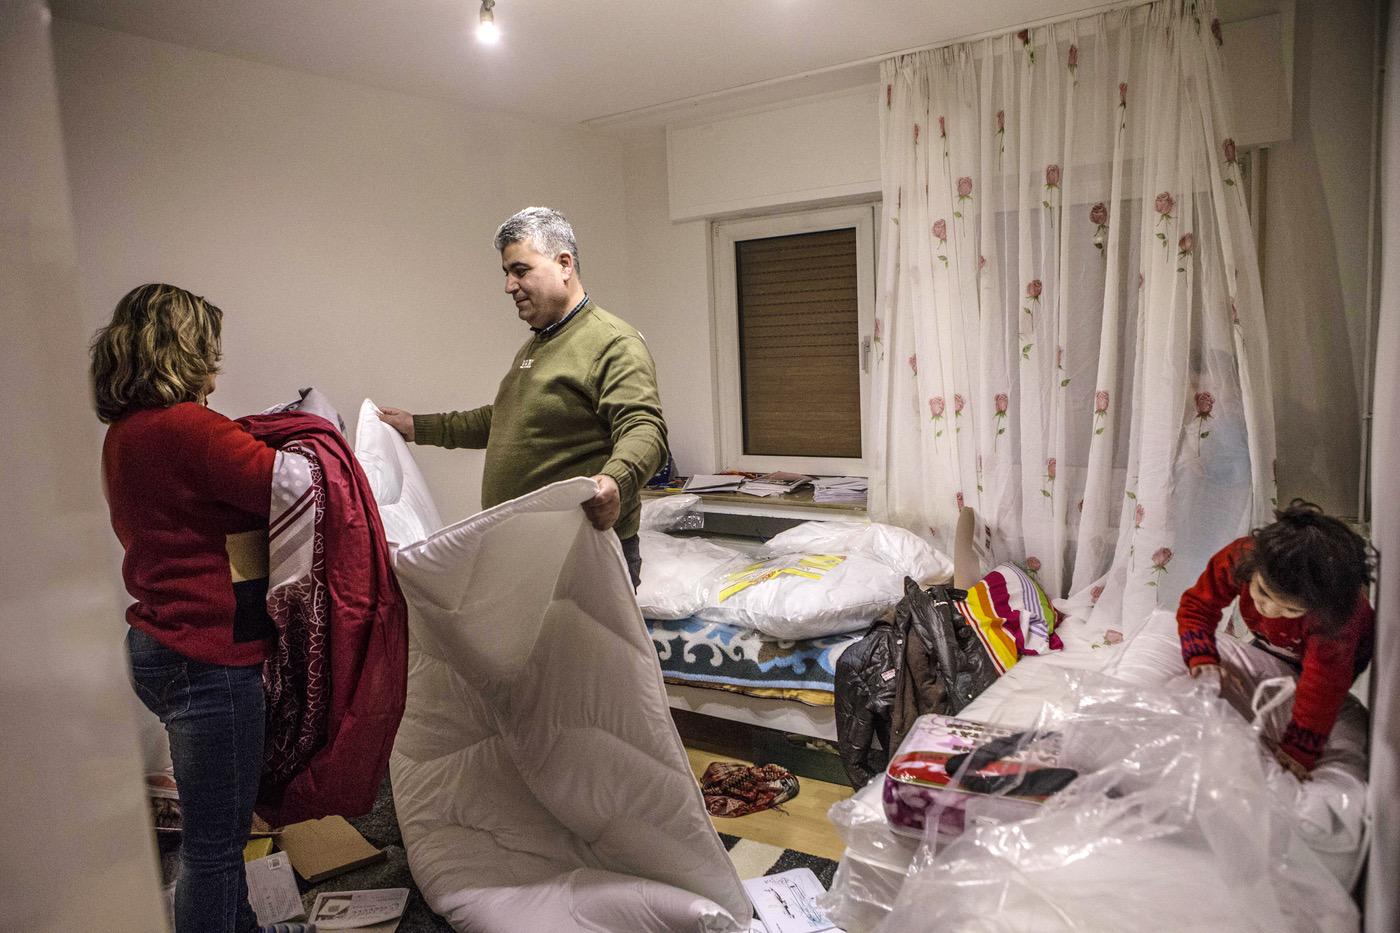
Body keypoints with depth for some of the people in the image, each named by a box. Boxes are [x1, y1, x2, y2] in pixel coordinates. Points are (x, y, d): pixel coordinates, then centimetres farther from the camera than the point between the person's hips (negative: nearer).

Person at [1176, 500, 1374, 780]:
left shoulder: (1339, 614, -48)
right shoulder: (1239, 557, -42)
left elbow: (1324, 683, -42)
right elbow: (1198, 603, -28)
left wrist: (1298, 749, -40)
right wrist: (1202, 658, -42)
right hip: (1271, 645, 3)